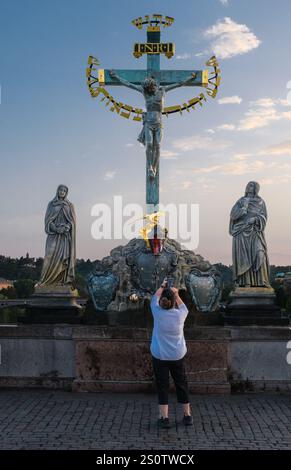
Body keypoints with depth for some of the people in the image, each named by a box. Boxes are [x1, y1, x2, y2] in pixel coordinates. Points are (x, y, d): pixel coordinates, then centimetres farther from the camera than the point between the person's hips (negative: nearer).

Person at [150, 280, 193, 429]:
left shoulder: (158, 313, -12)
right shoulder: (180, 314, -11)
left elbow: (154, 298, 9)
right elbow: (183, 306, 15)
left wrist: (162, 286, 24)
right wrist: (176, 294, 26)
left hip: (159, 356, -1)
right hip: (177, 356, 1)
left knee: (162, 386, 6)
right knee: (181, 384, 14)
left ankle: (164, 417, 5)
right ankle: (187, 415, 24)